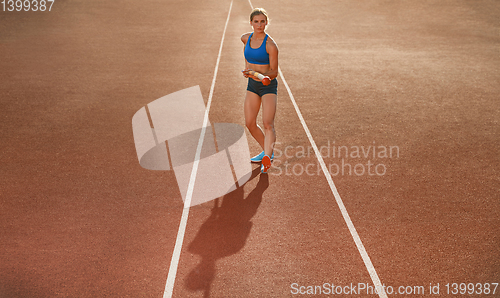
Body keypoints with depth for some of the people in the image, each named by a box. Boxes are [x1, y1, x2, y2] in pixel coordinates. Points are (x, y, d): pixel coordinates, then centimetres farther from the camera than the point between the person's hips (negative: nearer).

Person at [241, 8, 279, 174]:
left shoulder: (271, 45, -17)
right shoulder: (245, 38, 0)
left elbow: (274, 72, -14)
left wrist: (262, 75, -31)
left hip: (268, 86, -6)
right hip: (252, 85, 6)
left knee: (268, 123, -17)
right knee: (249, 123, 6)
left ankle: (267, 159, -23)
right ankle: (267, 151, 22)